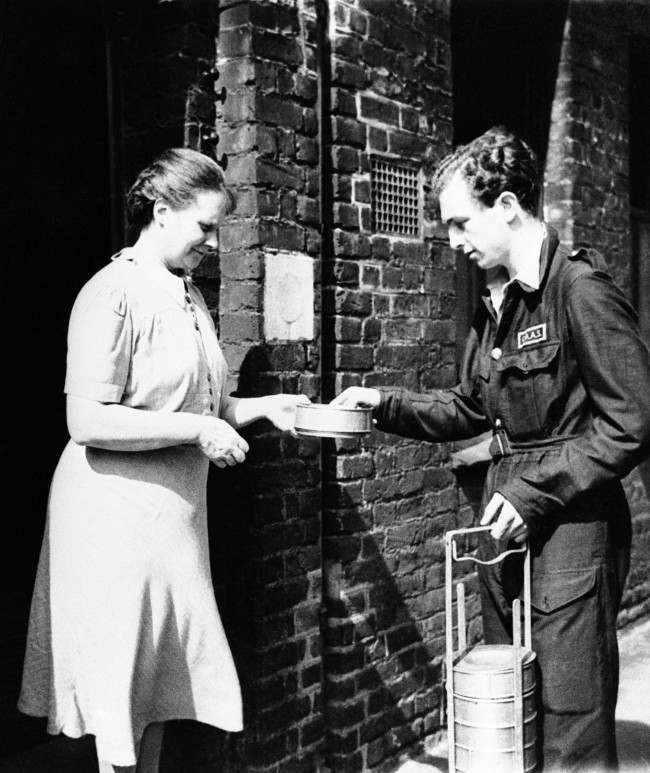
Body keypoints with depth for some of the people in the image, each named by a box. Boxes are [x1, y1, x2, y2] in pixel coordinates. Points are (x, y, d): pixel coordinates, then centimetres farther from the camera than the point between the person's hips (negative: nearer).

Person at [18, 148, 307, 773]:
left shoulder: (188, 293, 12)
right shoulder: (113, 293, -15)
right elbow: (88, 421, -21)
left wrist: (260, 408, 4)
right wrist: (199, 430, -20)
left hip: (176, 508, 8)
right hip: (116, 511, -8)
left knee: (162, 671, 16)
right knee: (119, 674, 6)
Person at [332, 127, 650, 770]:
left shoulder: (580, 287, -14)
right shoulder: (496, 302, 12)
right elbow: (469, 408, 20)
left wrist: (536, 492, -16)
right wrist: (385, 404, 8)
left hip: (571, 520, -8)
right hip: (506, 519, 8)